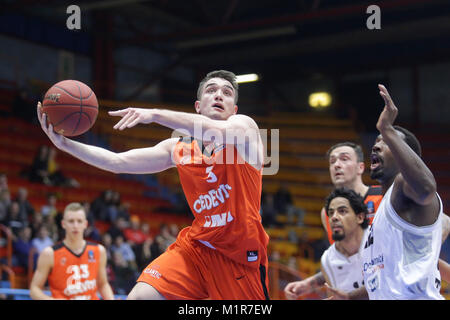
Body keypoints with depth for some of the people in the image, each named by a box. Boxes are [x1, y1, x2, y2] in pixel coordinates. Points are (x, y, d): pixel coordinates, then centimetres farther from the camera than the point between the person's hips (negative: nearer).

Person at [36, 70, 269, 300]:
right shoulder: (178, 148, 7)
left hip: (241, 255, -3)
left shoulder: (244, 125, -6)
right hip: (197, 244, 3)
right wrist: (64, 143, -3)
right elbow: (117, 162, 7)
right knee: (139, 297, -14)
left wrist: (155, 114, -37)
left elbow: (218, 132, -30)